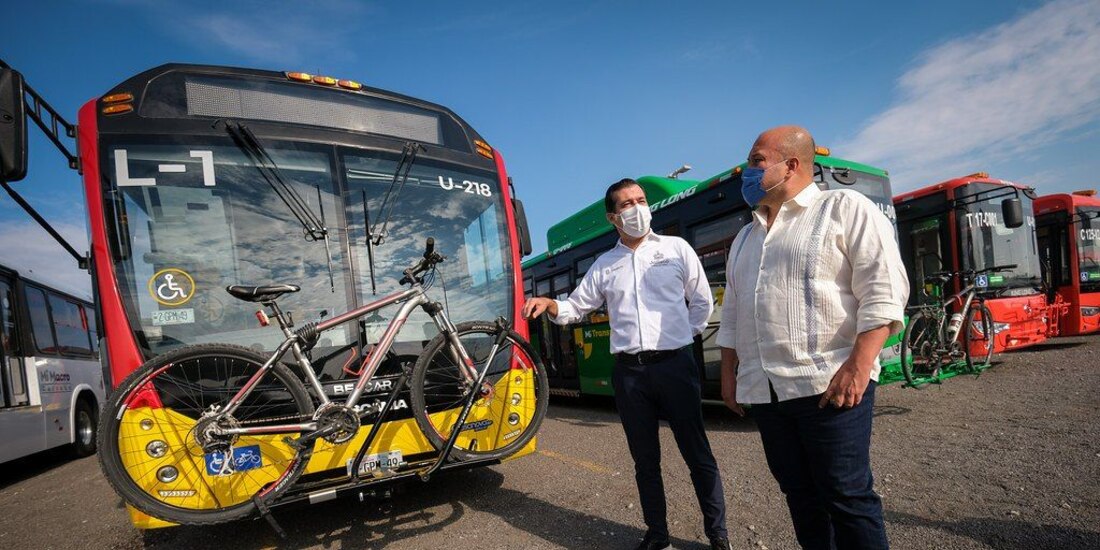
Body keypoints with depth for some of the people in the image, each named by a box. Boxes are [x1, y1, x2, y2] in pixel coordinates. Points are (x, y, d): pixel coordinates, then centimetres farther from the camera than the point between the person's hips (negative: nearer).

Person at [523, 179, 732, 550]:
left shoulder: (676, 248, 5)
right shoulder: (604, 265, 11)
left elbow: (702, 302, 11)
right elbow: (576, 307, 12)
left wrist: (682, 336, 6)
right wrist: (549, 305, -6)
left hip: (674, 364, -2)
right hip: (629, 371, 2)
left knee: (697, 453, 5)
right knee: (645, 459, 13)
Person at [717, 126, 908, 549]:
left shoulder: (845, 208, 1)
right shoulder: (745, 237, 20)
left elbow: (883, 291, -9)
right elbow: (731, 314, 20)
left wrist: (857, 367, -18)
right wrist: (728, 374, 15)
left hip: (828, 384, -6)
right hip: (763, 392, 6)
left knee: (846, 496, 1)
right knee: (801, 497, 13)